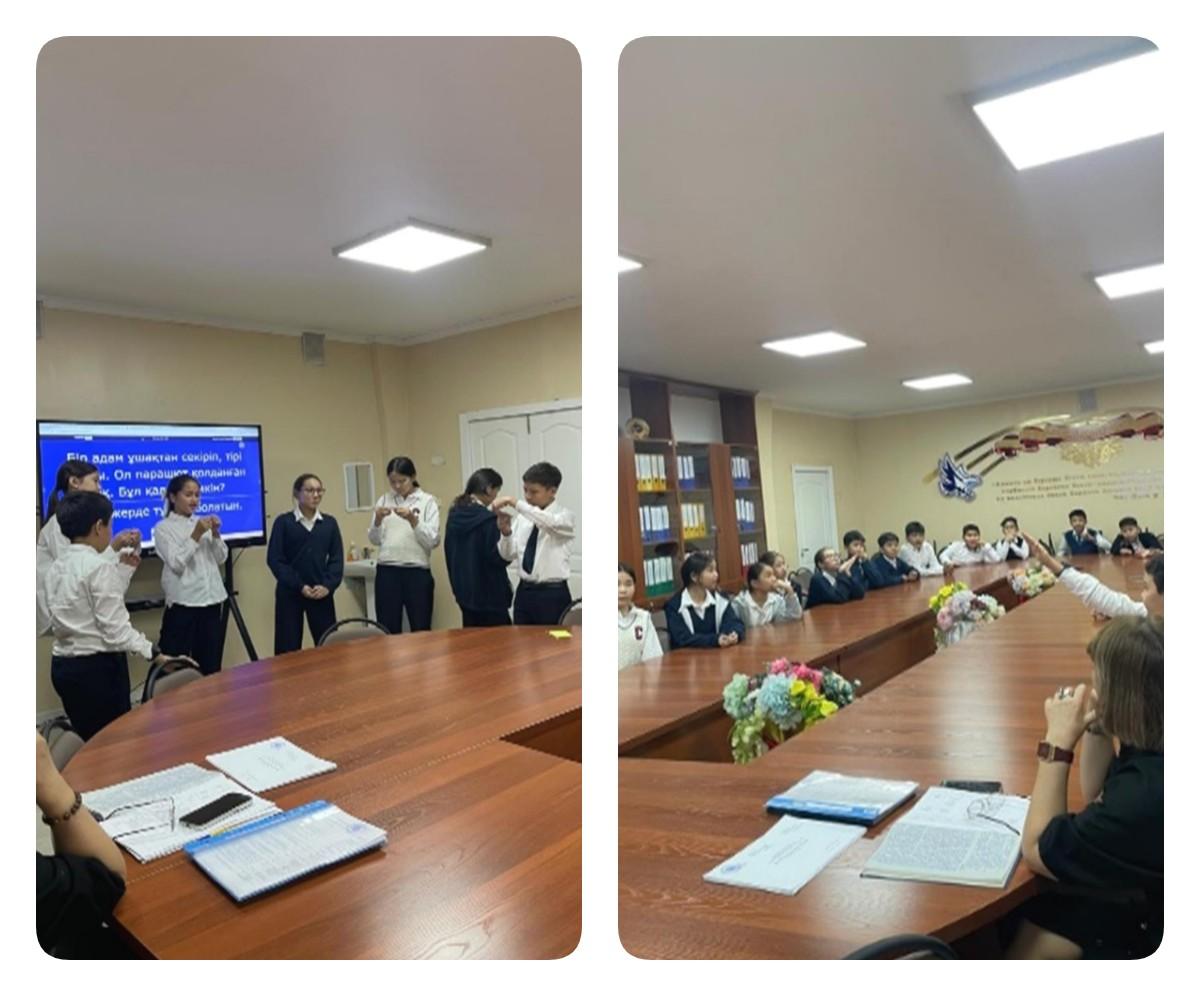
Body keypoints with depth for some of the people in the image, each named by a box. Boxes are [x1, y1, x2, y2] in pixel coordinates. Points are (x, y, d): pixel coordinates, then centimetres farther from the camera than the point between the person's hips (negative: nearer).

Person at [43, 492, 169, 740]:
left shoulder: (56, 568, 8)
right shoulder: (101, 567, -17)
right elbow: (116, 629, -21)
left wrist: (123, 571, 17)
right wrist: (154, 653, -24)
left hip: (62, 664, 8)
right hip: (97, 666, -8)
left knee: (86, 740, 15)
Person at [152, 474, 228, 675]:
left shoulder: (202, 523, 13)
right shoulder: (163, 528, -2)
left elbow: (221, 558, 8)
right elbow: (176, 564, -13)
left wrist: (216, 534, -6)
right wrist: (196, 536, -18)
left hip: (211, 600, 5)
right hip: (183, 603, -5)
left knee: (211, 665, 9)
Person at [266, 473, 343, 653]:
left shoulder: (330, 523, 7)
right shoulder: (283, 522, -2)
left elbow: (337, 559, 5)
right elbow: (274, 559, -6)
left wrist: (328, 585, -11)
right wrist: (299, 586, -13)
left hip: (321, 593, 3)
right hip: (290, 593, -2)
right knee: (288, 648, 2)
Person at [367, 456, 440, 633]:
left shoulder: (427, 501, 2)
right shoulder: (384, 500, 10)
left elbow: (432, 541, -6)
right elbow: (374, 540, 8)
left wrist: (413, 520, -18)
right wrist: (378, 520, -9)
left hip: (417, 572, -2)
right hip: (387, 572, 2)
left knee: (421, 630, 4)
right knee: (388, 630, 5)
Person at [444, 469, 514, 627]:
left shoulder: (454, 515, 6)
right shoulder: (488, 519, -17)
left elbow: (450, 553, 13)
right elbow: (498, 558, -17)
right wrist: (506, 534, -28)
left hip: (464, 590, 8)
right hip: (489, 592, -8)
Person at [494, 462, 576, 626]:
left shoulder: (565, 516, -8)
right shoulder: (523, 517, 6)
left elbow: (548, 521, -31)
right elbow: (508, 554, 6)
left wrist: (514, 502, -33)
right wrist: (505, 532, -13)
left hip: (553, 594, -5)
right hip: (524, 591, 5)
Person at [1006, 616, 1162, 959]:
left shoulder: (1148, 791, -37)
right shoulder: (1152, 750, -8)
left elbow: (1036, 851, -21)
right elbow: (1097, 798, 13)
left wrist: (1058, 741, -21)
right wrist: (1096, 725, -4)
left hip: (1140, 934, -8)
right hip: (1139, 896, 8)